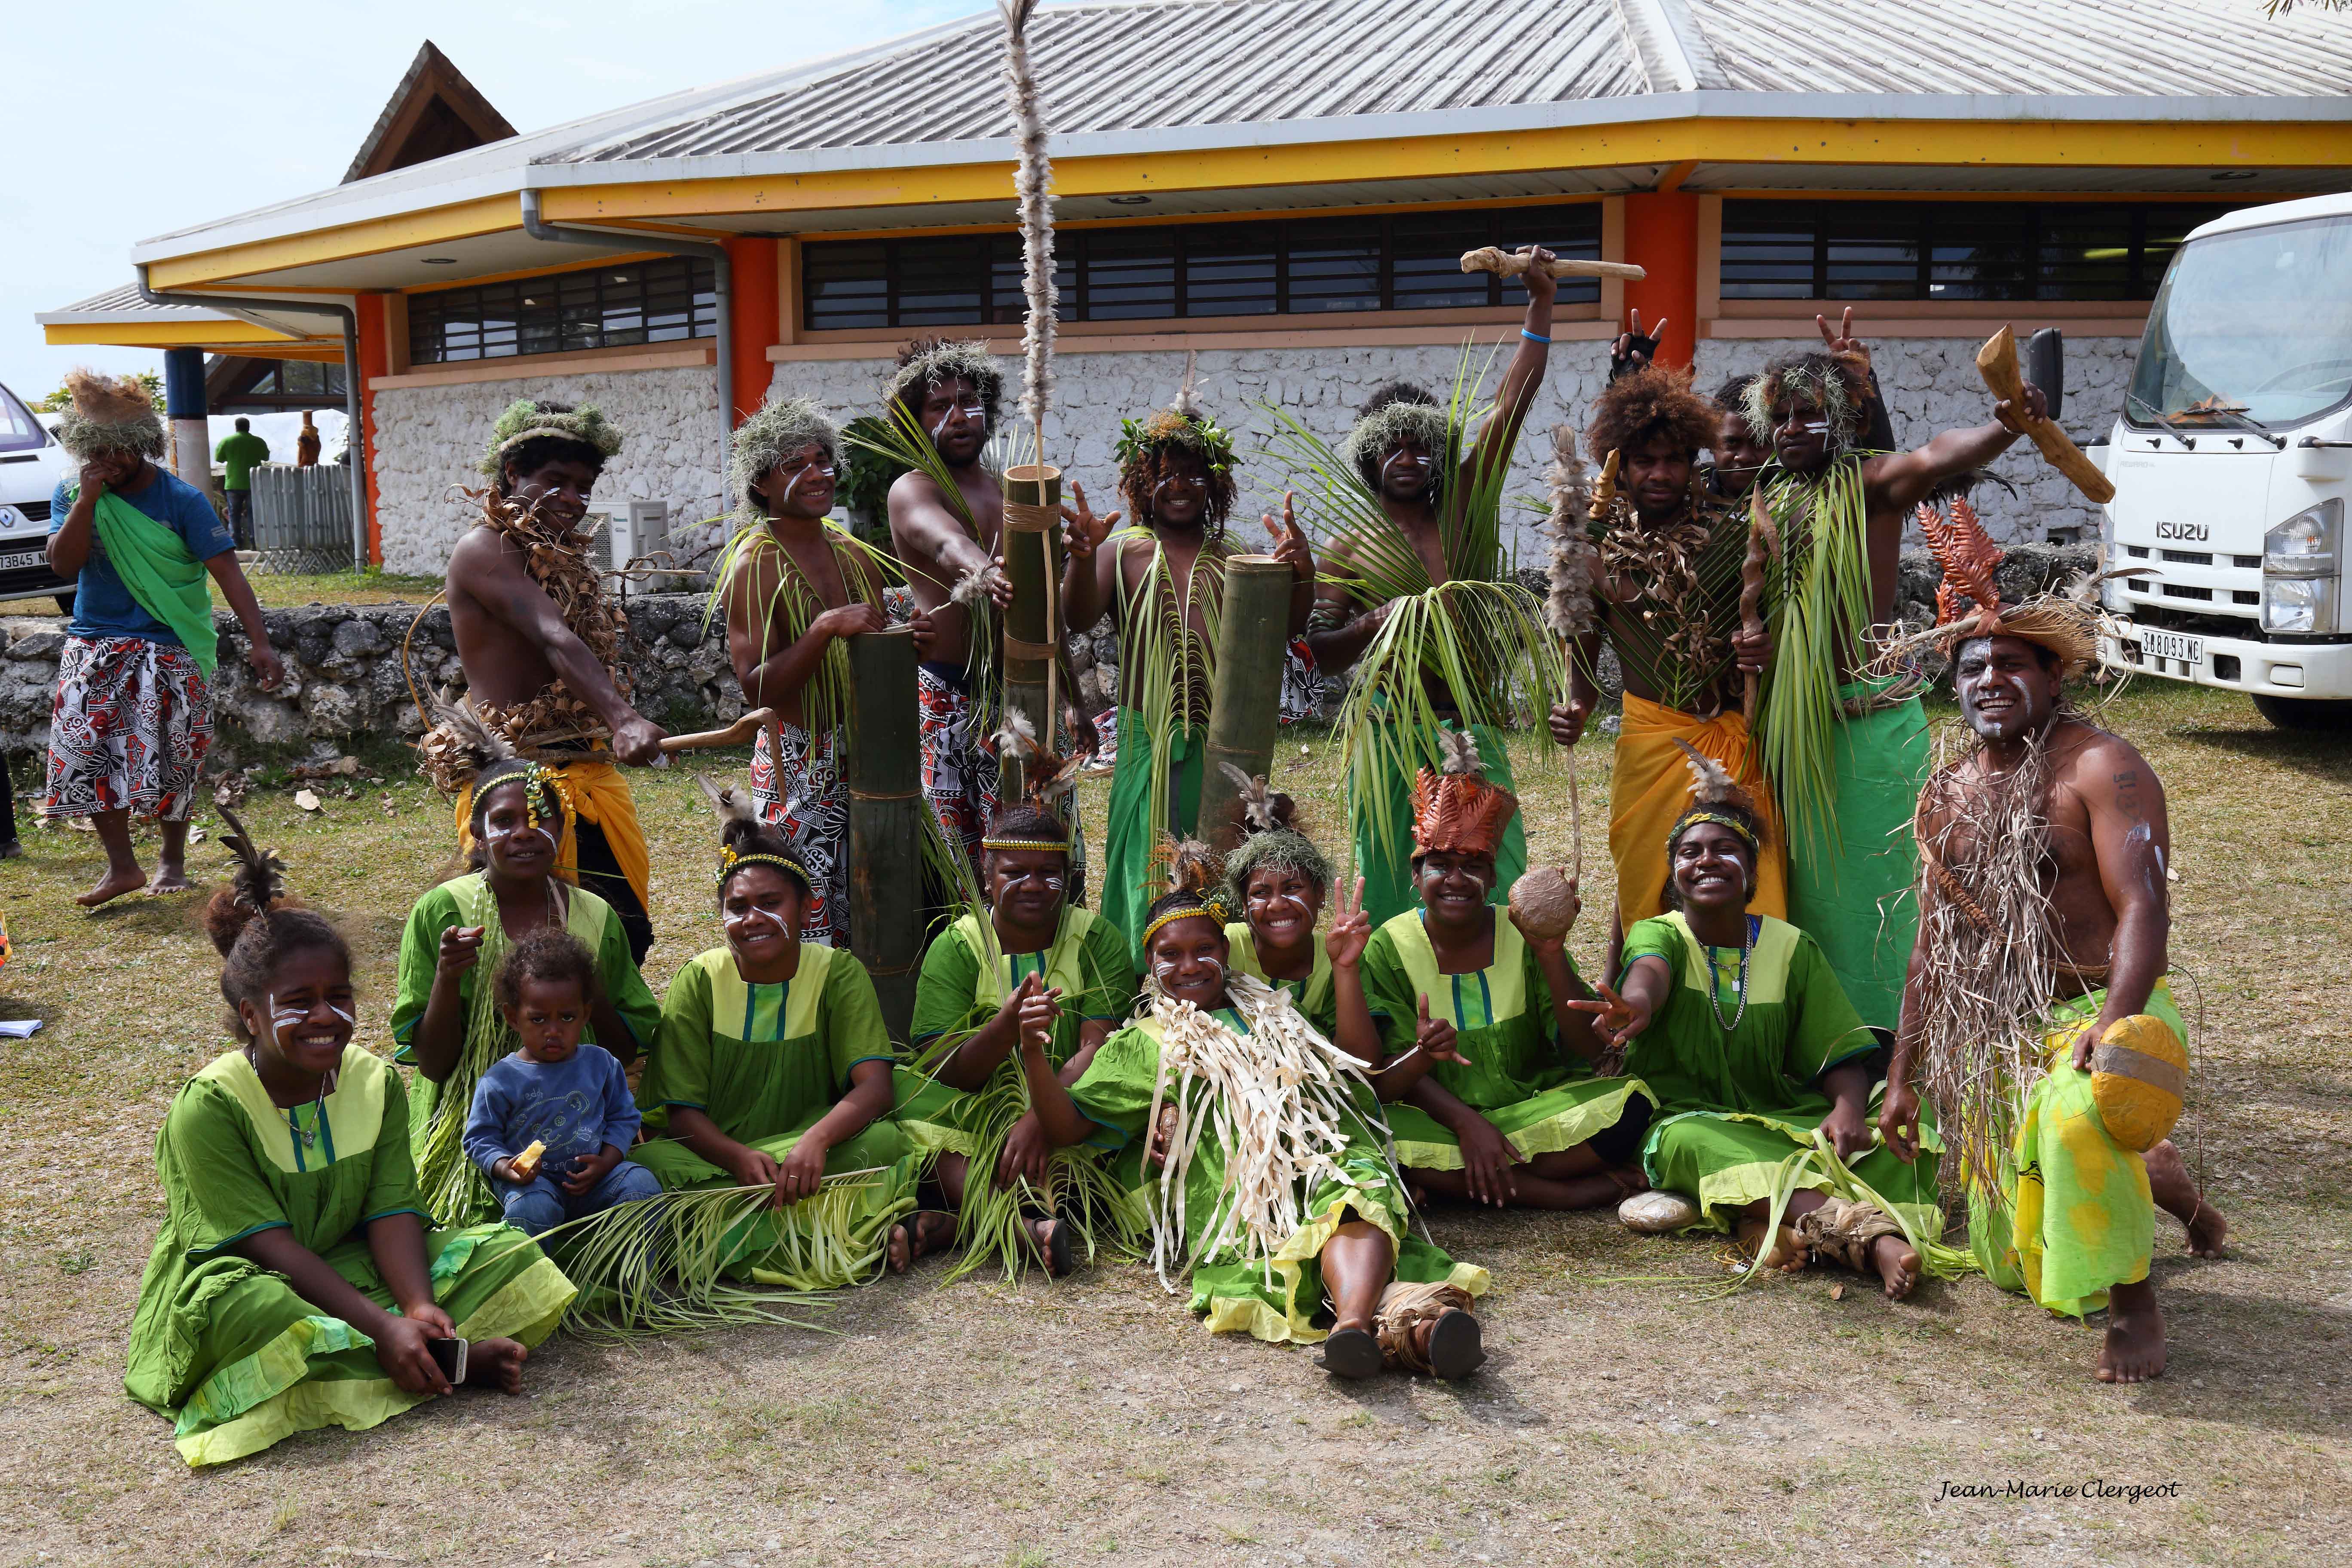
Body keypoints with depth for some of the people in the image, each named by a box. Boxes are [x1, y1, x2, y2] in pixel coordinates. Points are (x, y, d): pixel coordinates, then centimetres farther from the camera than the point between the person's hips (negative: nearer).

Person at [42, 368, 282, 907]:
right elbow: (63, 564, -8)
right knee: (84, 751, -4)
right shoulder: (72, 494, 3)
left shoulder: (181, 499, -7)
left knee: (170, 758, 0)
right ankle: (122, 866, 7)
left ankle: (172, 858, 20)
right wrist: (88, 499, -19)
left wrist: (259, 641, -23)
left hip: (170, 647, -3)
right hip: (94, 645, 3)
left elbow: (226, 568, -13)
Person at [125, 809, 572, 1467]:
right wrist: (383, 1325, -30)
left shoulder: (375, 1080, -4)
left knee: (510, 1254, -10)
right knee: (237, 1309, -40)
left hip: (352, 1264, 4)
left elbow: (393, 1213, -10)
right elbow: (270, 1246, -22)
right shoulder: (208, 1106, -19)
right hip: (235, 1280, -4)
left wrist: (419, 1308, -30)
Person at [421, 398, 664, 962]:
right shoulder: (485, 550, -11)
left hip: (585, 773, 8)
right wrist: (622, 719, -41)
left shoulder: (567, 558, 18)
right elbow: (554, 640, -28)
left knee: (627, 935, 8)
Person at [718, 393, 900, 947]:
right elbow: (758, 688, -18)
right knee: (806, 929, -6)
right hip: (797, 769, -6)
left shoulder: (857, 557, 10)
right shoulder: (753, 568, -9)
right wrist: (826, 628, -27)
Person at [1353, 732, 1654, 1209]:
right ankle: (1575, 1192, -22)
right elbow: (1399, 1069, -7)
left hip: (1533, 1106, 0)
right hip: (1437, 1114, 0)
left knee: (1626, 1105, -24)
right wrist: (1465, 1122, -25)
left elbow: (1588, 1048, -7)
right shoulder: (1392, 946, -3)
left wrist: (1551, 956, -22)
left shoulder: (1521, 935, -2)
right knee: (1382, 1137, -34)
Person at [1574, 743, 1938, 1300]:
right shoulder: (1658, 933, 1)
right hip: (1690, 1119, -3)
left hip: (1780, 1118, 3)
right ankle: (1872, 1236, -54)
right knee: (1697, 1143, -38)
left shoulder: (1792, 947, 8)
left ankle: (1786, 1229, -43)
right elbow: (1650, 967, -26)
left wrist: (1848, 1106, -23)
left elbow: (1841, 1051, 2)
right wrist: (1637, 1001, -52)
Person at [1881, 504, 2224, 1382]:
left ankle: (2132, 1303, -15)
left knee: (2076, 1116, -41)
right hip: (1990, 1036, 6)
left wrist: (2111, 1027, -36)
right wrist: (1903, 1076, 13)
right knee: (2013, 1268, 12)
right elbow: (1935, 944, 14)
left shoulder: (2101, 769, -10)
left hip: (2101, 1010, -6)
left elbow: (2144, 909, -20)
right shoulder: (1946, 796, 8)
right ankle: (2152, 1179, 41)